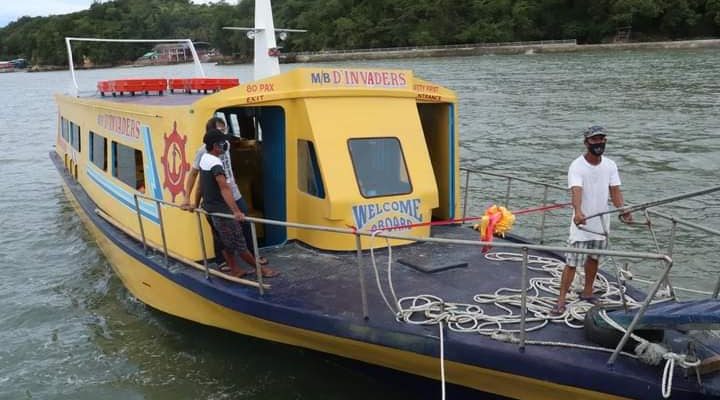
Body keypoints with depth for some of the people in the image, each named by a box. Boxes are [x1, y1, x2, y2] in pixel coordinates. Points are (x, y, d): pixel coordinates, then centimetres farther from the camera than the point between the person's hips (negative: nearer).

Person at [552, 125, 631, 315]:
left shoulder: (610, 165, 2)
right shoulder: (577, 166, -15)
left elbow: (615, 190, -1)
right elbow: (576, 190, -30)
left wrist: (622, 210, -19)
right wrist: (578, 211, -48)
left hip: (602, 222, 6)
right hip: (582, 222, -6)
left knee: (594, 258, 19)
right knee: (572, 262, -5)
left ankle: (587, 292, 36)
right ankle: (561, 300, 1)